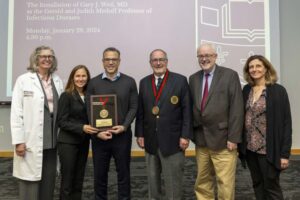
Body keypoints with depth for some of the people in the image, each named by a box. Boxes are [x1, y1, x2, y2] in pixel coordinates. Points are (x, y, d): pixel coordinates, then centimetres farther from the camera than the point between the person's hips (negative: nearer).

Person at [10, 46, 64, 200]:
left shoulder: (57, 81, 10)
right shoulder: (24, 80, -3)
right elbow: (16, 112, -7)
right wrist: (18, 141, -11)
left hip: (52, 140, 4)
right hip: (32, 141, -4)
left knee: (49, 181, 12)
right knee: (31, 180, 2)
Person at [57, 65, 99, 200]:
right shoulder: (66, 96, -8)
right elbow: (61, 122, -12)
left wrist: (91, 128, -5)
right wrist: (82, 128, -23)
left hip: (83, 142, 5)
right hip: (68, 142, -5)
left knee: (79, 181, 13)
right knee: (67, 180, 3)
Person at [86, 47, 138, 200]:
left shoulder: (129, 82, 3)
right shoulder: (93, 83, 4)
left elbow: (133, 107, 1)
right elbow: (89, 110, 1)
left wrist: (124, 126, -12)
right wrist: (97, 131, -10)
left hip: (122, 135, 0)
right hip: (99, 136, 1)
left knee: (123, 173, 10)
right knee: (100, 174, 11)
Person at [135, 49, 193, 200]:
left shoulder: (180, 80, -3)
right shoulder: (144, 82, 8)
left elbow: (187, 110, -6)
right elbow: (140, 111, 9)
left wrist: (185, 135, -10)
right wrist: (139, 134, 4)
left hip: (172, 140, -3)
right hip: (150, 140, 4)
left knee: (173, 180, 6)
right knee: (152, 179, 16)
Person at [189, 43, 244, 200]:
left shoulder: (230, 75, -4)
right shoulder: (193, 78, 10)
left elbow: (237, 109, -9)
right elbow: (192, 107, 11)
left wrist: (233, 138, -13)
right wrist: (192, 133, 5)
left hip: (223, 139, -4)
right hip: (201, 139, 5)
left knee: (225, 184, 2)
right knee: (202, 182, 15)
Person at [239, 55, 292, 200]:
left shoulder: (278, 91, -8)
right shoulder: (246, 90, 5)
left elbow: (286, 123, -9)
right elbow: (241, 116, 7)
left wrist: (285, 153, -12)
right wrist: (240, 143, 2)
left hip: (268, 149, -4)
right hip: (250, 148, 5)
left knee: (271, 187, 8)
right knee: (257, 185, 16)